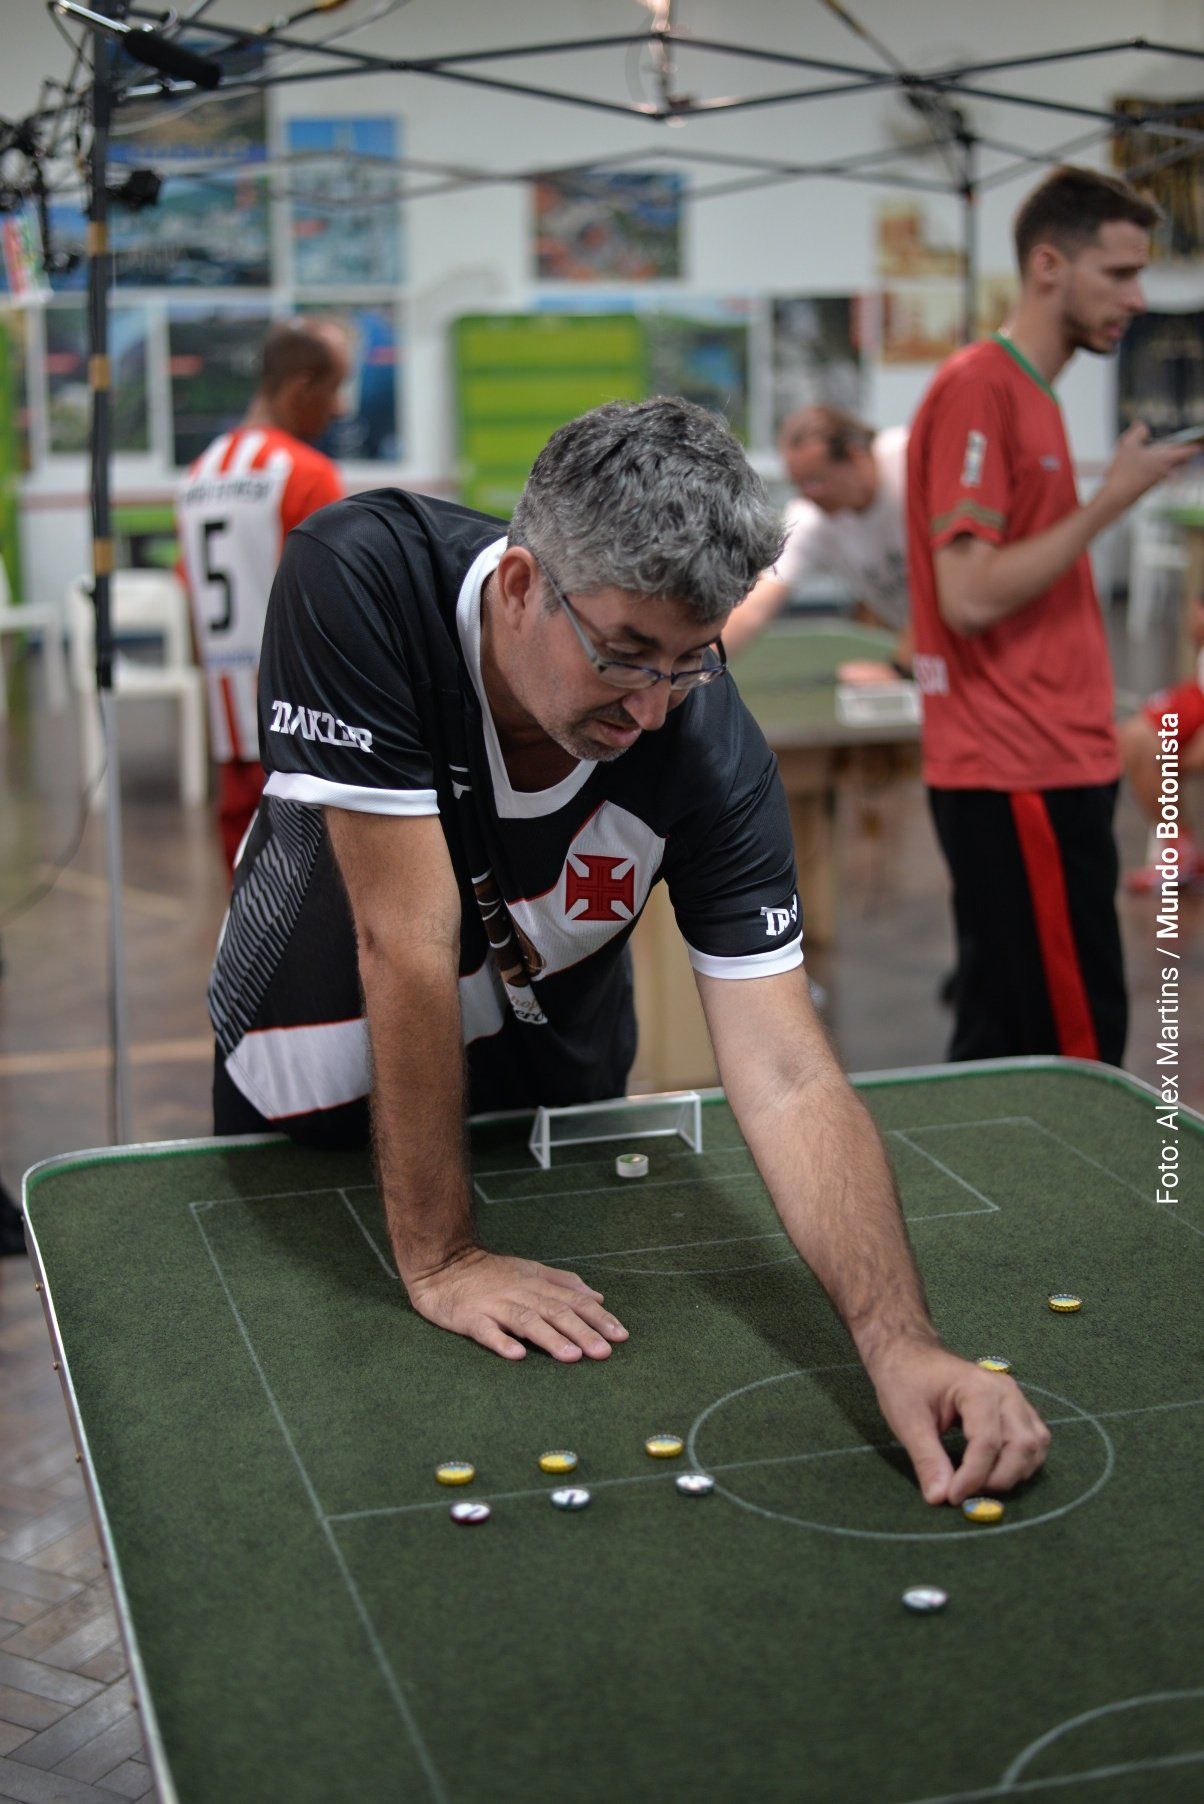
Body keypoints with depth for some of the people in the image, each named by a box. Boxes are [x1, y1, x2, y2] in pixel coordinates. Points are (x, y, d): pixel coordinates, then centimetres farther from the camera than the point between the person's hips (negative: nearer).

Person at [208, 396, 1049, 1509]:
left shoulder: (711, 750, -29)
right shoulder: (357, 581, -35)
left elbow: (787, 1080, -31)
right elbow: (408, 942, -35)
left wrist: (902, 1343, -44)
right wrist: (438, 1259, -31)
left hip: (550, 1102, 2)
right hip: (311, 1095, -1)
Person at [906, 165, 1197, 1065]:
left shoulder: (1029, 392, 18)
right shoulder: (979, 390, -12)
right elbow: (969, 595, -20)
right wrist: (1112, 499, -13)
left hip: (1051, 771, 10)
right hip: (1017, 781, -9)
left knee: (1003, 1053, 12)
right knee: (1076, 1055, -7)